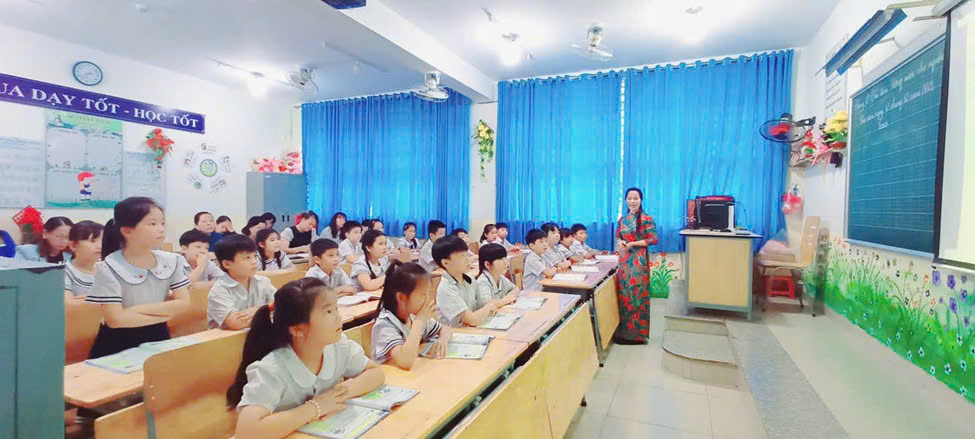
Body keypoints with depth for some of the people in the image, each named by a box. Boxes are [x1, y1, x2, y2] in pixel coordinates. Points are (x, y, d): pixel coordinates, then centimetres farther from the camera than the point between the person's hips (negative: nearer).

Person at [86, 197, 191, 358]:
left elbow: (183, 303, -5)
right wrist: (165, 313, -10)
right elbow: (115, 319, -17)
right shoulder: (108, 268, -12)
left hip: (157, 337, 3)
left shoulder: (171, 261, 0)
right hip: (118, 344, -3)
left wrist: (140, 309, -14)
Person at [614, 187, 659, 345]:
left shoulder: (647, 219, -6)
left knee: (637, 294, -2)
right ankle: (624, 330, 19)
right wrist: (620, 243, -6)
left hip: (639, 260, -5)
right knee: (624, 293, 8)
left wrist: (633, 244, -16)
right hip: (624, 260, 5)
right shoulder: (622, 219, 10)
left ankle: (637, 332, 9)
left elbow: (654, 239, -10)